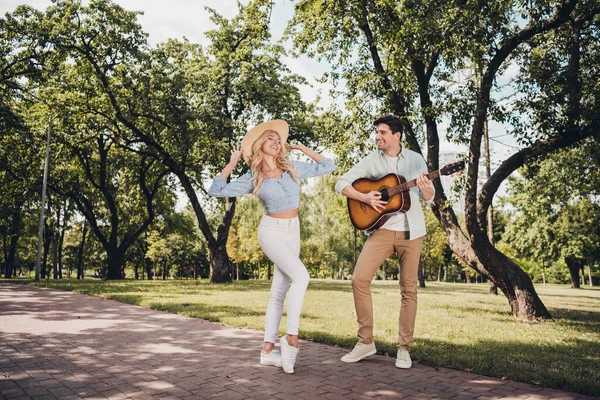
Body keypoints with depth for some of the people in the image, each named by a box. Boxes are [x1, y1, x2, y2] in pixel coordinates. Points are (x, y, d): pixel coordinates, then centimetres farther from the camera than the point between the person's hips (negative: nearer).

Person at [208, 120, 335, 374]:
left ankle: (268, 350, 12)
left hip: (292, 232, 4)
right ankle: (291, 338, -18)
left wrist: (302, 148, 8)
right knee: (301, 276, -25)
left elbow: (328, 166, 8)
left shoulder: (293, 168, 4)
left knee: (279, 292, 5)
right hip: (271, 231, -4)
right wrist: (232, 162, -2)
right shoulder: (252, 178, -2)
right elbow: (216, 190, -5)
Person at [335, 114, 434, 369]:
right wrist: (365, 198, -15)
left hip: (411, 231, 0)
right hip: (382, 230, 1)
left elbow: (429, 198, 7)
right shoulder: (372, 160, 3)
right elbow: (341, 183, 0)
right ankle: (366, 341, 3)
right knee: (359, 278, -11)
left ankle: (404, 348, 14)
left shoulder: (415, 159, 4)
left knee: (408, 288, 2)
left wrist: (425, 188, -16)